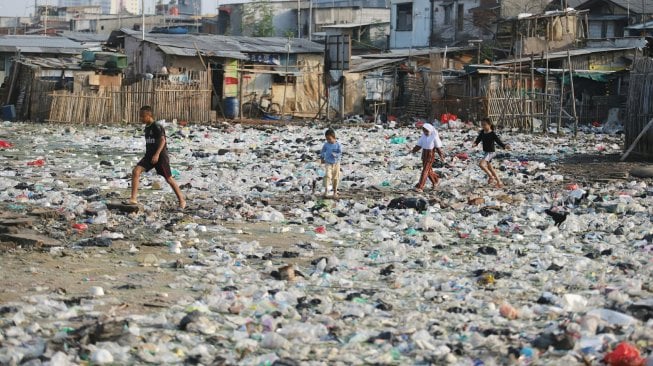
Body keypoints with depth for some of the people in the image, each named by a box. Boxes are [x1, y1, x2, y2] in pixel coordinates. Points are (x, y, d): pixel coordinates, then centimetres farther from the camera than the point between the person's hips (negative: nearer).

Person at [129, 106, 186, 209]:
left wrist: (157, 154, -35)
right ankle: (133, 199, -16)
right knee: (135, 171, -13)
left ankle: (182, 200, 18)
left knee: (168, 179, 2)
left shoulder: (157, 127, -14)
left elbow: (162, 140, -25)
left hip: (160, 156, -7)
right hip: (149, 156, 7)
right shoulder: (147, 128, 12)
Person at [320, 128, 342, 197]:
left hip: (336, 163, 0)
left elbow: (340, 154, -9)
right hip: (328, 163, 0)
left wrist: (334, 154, -25)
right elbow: (322, 151, 14)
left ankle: (335, 191, 24)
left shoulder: (338, 144, -8)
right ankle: (326, 190, -23)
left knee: (335, 177, 10)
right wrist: (322, 158, 11)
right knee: (327, 175, -20)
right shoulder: (326, 144, -2)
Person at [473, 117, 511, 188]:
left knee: (481, 164, -26)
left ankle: (491, 176, -8)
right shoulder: (482, 132, 2)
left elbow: (499, 141, -21)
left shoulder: (492, 134, -18)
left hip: (491, 152, -9)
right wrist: (475, 143, -16)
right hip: (486, 153, 9)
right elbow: (478, 139, 6)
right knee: (490, 168, 18)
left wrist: (504, 146, -38)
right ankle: (499, 182, 30)